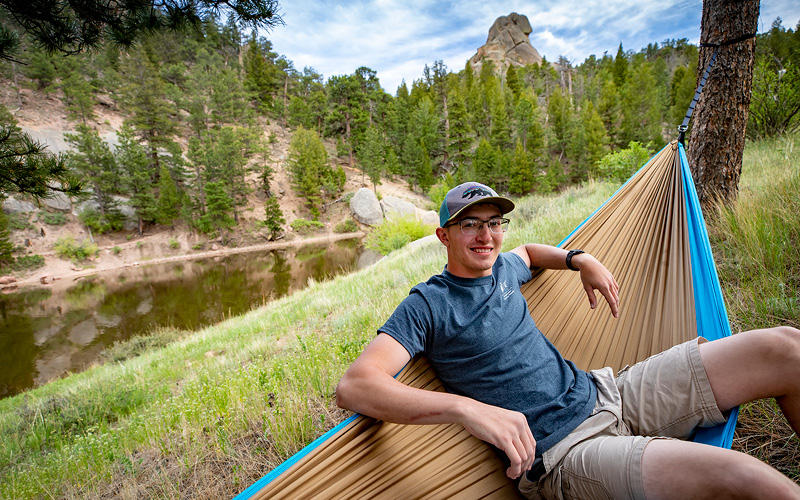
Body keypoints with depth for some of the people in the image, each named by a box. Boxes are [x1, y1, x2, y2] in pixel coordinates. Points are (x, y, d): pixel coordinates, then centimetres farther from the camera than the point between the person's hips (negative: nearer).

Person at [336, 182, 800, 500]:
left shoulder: (503, 268, 9)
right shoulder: (427, 304, -12)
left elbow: (530, 251, 35)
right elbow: (353, 386, -22)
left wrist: (580, 260, 13)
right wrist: (468, 407, -33)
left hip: (609, 396, 8)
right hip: (558, 453, -7)